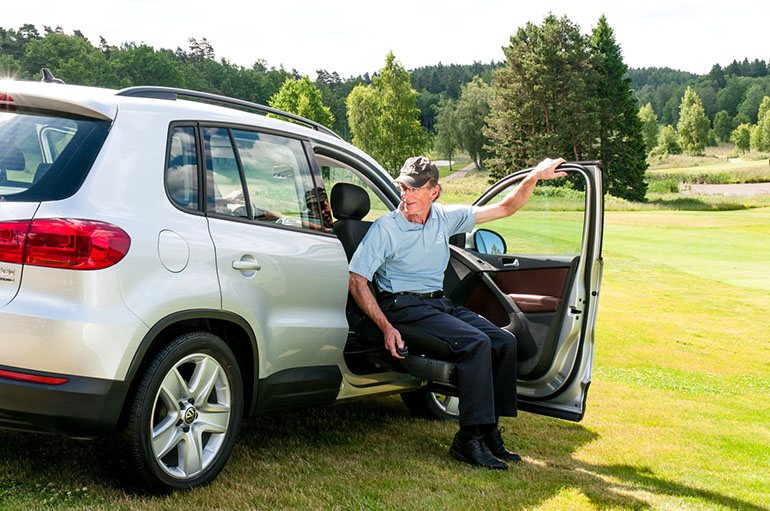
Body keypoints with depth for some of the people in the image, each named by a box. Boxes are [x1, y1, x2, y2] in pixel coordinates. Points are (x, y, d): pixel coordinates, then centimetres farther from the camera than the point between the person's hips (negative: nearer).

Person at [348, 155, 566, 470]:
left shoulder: (445, 218, 7)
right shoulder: (385, 228, -8)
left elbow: (505, 208, 13)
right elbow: (356, 280, -13)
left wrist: (534, 177, 0)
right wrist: (386, 327, -23)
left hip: (439, 302, 7)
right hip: (403, 306, -6)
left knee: (504, 341, -11)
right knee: (475, 342, -27)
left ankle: (489, 432, -4)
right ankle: (468, 440, -23)